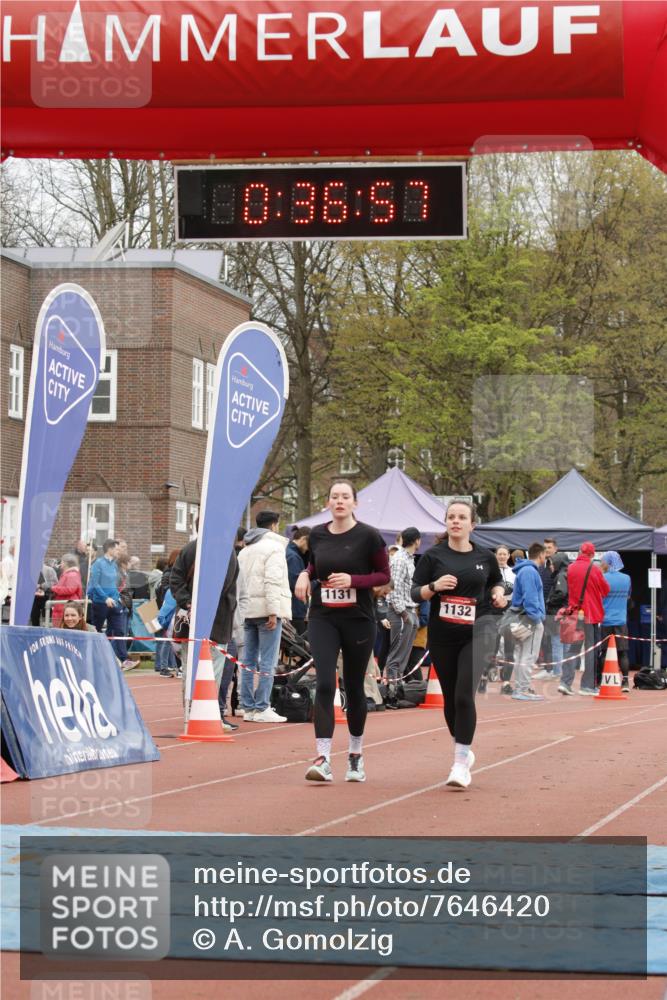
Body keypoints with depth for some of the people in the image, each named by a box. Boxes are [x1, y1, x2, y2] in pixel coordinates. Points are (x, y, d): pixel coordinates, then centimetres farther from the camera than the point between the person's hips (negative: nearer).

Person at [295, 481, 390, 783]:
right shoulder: (317, 535, 5)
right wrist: (305, 575, 0)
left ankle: (355, 755, 27)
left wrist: (353, 580, -18)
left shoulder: (368, 536, -5)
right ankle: (323, 758, -18)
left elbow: (384, 575, -2)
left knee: (354, 687, 9)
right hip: (323, 618, 2)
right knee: (324, 684, -13)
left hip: (358, 620, -2)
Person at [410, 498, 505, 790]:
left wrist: (499, 593, 1)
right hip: (441, 637, 1)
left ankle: (461, 762, -11)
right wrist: (434, 586, -19)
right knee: (450, 697, 10)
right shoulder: (433, 556, 0)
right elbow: (415, 592, 0)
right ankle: (462, 750, 31)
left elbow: (496, 581, 23)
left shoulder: (485, 557, 5)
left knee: (465, 696, -15)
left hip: (474, 636, -1)